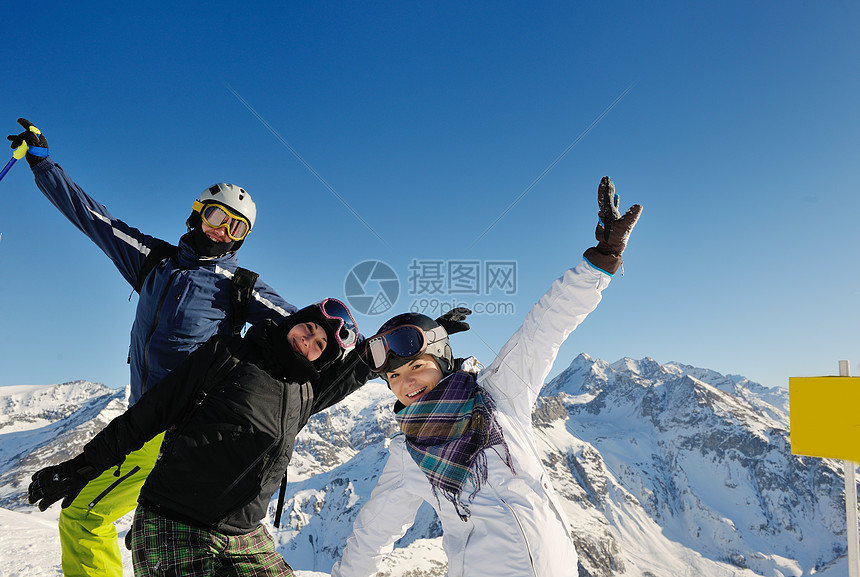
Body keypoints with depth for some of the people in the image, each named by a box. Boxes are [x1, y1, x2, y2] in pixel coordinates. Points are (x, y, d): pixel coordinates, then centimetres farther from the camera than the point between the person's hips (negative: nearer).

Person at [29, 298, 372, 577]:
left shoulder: (306, 392, 7)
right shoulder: (228, 356, -5)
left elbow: (362, 364, 21)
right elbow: (148, 413, -2)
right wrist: (82, 467, 1)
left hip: (245, 538, 5)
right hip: (173, 525, -5)